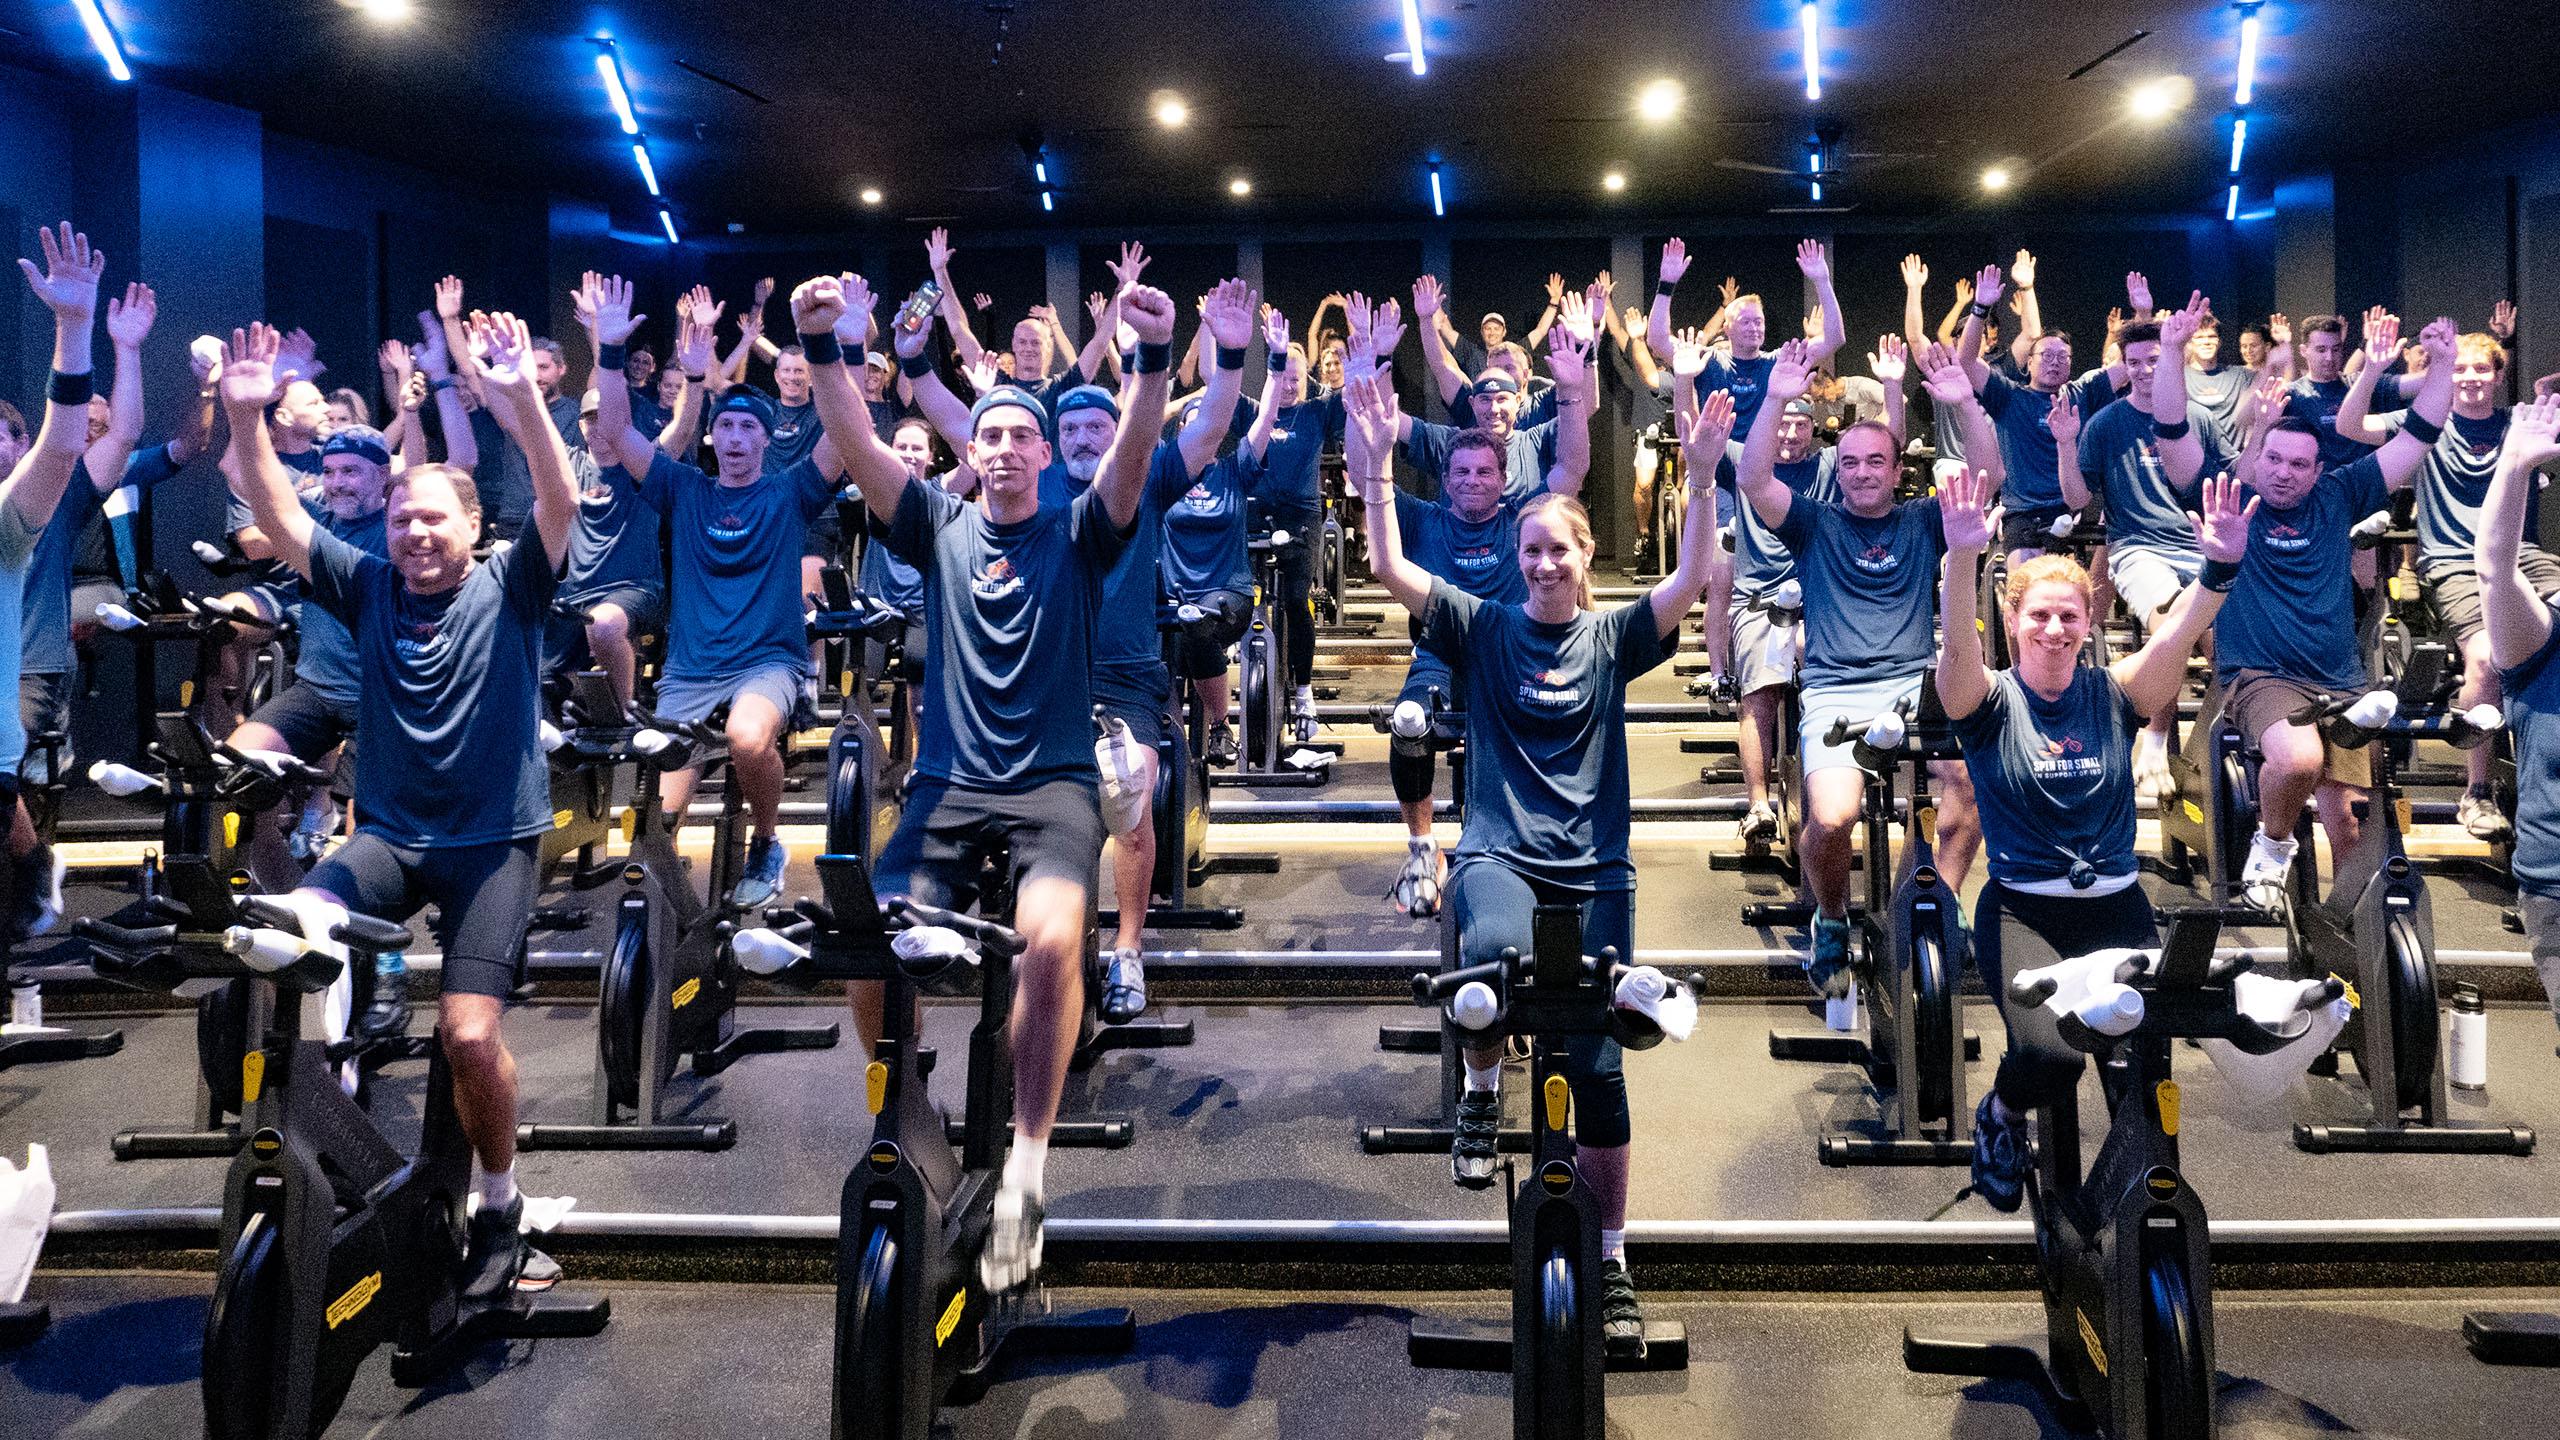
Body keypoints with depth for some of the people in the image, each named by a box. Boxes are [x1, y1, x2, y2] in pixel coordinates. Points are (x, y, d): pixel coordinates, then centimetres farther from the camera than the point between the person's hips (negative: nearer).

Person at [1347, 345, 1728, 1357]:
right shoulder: (1481, 629, 5)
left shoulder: (1613, 636, 8)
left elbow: (1691, 582, -7)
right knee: (1493, 948, -37)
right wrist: (1376, 468, -19)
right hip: (1499, 850, -1)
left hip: (1593, 864, 2)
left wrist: (1703, 477, -18)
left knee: (1596, 1061, -1)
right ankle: (1481, 1088, -6)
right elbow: (1391, 570, -8)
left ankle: (1610, 1260, 15)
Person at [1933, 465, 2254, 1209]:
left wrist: (2220, 567, -32)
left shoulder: (2112, 695, 4)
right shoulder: (1989, 702, -3)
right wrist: (1963, 558, -41)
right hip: (2021, 909, -3)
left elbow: (2176, 636, -13)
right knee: (2049, 1054, -24)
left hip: (2117, 908, 3)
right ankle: (2000, 1117, 13)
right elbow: (1958, 643, -23)